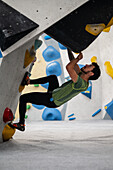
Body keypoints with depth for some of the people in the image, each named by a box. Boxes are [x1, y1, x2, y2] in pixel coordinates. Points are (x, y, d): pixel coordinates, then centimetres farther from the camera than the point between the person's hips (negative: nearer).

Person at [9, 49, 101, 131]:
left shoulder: (82, 84, -31)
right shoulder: (82, 75, -3)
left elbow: (69, 67, -39)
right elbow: (73, 62, 10)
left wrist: (78, 58, -24)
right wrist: (69, 49, 4)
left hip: (50, 100, -9)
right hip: (54, 93, 9)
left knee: (23, 98, 0)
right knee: (52, 77, 33)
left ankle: (21, 124, 15)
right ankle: (28, 82, 44)